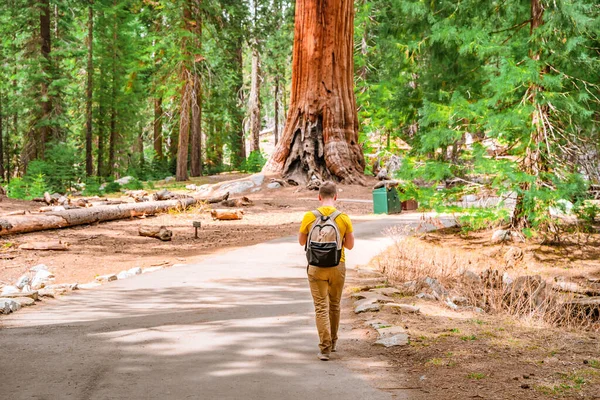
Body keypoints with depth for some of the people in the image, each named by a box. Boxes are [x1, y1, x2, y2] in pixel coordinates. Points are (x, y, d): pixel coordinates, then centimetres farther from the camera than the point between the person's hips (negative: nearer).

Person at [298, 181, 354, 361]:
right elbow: (350, 245, 0)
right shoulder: (344, 218, -8)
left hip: (316, 267, -1)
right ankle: (332, 342, 33)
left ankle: (325, 348, -6)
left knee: (321, 307, 1)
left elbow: (301, 241, 4)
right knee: (334, 305, 18)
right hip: (338, 267, 1)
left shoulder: (309, 216, -8)